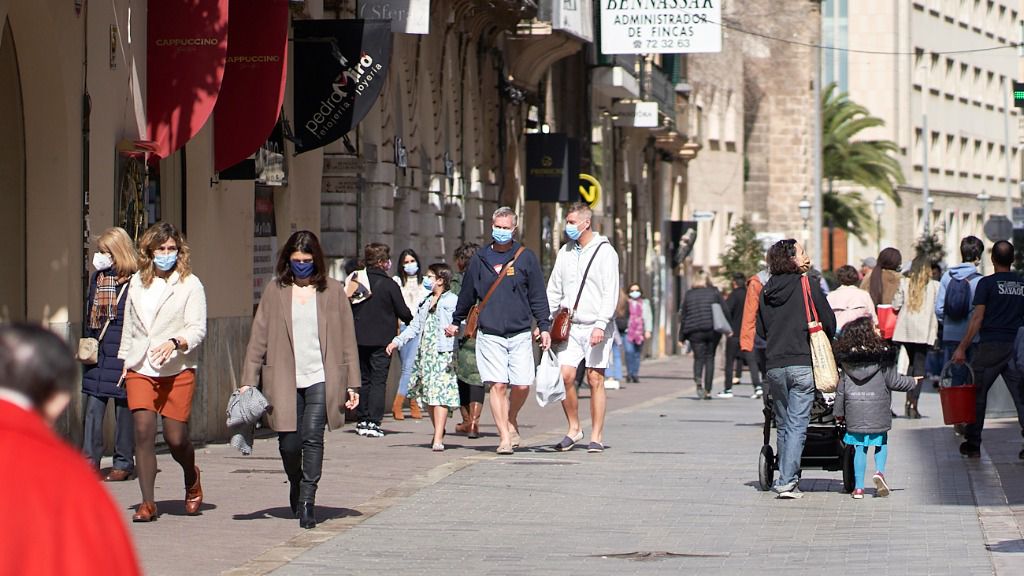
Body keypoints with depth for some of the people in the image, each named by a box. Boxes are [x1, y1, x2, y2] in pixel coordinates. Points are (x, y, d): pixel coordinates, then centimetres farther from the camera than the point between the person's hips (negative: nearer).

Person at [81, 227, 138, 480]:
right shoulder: (97, 279, 13)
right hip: (97, 355, 5)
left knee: (124, 409, 3)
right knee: (92, 406, -2)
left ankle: (123, 463, 12)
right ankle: (90, 460, 1)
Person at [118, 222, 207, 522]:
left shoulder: (190, 284, 0)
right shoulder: (137, 282, 13)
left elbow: (198, 329, -6)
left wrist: (174, 342, -24)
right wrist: (125, 360, 20)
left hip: (177, 370, -3)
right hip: (140, 370, 3)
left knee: (176, 437, -2)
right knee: (144, 431, -11)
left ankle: (192, 478, 32)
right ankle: (147, 503, -8)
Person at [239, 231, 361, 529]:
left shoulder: (332, 291, 6)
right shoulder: (275, 291, 6)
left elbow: (347, 339, 8)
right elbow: (258, 337, 6)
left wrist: (352, 384, 4)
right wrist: (248, 381, 0)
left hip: (321, 378, -1)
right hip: (285, 380, 1)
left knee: (313, 438, -12)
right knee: (289, 443, 2)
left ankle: (307, 501, -8)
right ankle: (296, 486, 31)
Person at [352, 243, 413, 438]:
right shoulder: (389, 285, -10)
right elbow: (403, 312, -6)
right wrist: (413, 321, 15)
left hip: (359, 339, 4)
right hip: (382, 339, -4)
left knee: (363, 379, 13)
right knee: (378, 380, -1)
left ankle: (361, 420, 13)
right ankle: (373, 422, -8)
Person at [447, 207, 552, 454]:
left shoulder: (526, 257, 5)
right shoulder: (480, 259, 7)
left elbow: (538, 295, 7)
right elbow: (467, 294, 19)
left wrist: (544, 327, 1)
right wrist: (456, 322, 26)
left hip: (520, 334, 0)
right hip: (489, 334, 0)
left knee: (522, 386, -4)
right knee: (498, 385, -8)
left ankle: (511, 421, 24)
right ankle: (504, 437, -3)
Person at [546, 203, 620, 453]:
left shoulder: (605, 252, -4)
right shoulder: (565, 252, 13)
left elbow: (610, 292, -10)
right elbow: (554, 290, 16)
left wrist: (600, 325, -19)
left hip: (596, 327, -4)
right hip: (570, 326, 5)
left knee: (595, 380, -2)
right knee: (564, 375, -6)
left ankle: (596, 436, 4)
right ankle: (574, 428, 10)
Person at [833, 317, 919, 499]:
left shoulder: (847, 359, 1)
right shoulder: (883, 356, -9)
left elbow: (841, 387, 5)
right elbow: (893, 381, -2)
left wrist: (838, 412, 13)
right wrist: (913, 382, 16)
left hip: (854, 411, 2)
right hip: (878, 410, -2)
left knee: (859, 447, 8)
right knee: (881, 442, 17)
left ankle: (858, 486, 5)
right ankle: (879, 471, -6)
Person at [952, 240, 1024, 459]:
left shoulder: (987, 283, -4)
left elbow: (977, 318, -8)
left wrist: (962, 347, -5)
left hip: (991, 346, -3)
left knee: (977, 394, 8)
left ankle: (972, 444, 10)